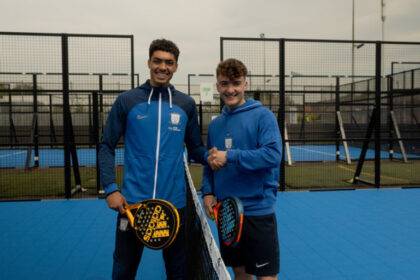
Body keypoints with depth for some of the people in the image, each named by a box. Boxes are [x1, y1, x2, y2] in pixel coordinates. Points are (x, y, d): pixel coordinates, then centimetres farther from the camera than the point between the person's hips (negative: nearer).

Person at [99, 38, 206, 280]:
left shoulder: (186, 104, 5)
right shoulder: (127, 101, 1)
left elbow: (195, 148, 11)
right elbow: (107, 147, 3)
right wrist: (110, 188, -7)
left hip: (174, 203, 2)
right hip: (132, 202, -1)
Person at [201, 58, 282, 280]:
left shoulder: (262, 115, -8)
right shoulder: (215, 124, 10)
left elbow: (273, 155, -21)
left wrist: (229, 156, -21)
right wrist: (207, 192, 0)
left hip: (257, 210, -5)